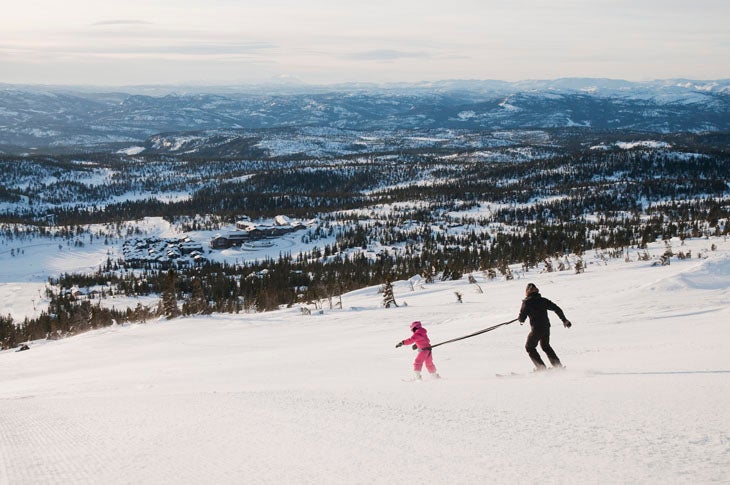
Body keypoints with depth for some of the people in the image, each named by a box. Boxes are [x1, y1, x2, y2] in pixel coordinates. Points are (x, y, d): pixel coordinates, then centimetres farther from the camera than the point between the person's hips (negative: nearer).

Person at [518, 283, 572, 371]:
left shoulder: (527, 302, -9)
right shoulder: (543, 300, 4)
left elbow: (522, 318, -9)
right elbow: (557, 309, 5)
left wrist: (520, 320, 16)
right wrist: (564, 320, 14)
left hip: (536, 329, -6)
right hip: (546, 328, 6)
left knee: (529, 347, 14)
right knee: (545, 346, 28)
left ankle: (541, 367, 5)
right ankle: (557, 364, 26)